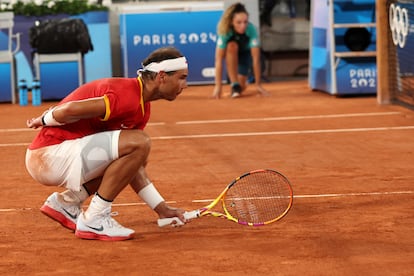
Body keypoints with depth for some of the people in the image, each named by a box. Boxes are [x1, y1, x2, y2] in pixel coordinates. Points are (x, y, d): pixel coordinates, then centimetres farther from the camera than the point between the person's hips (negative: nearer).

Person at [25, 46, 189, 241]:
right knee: (139, 143, -21)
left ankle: (66, 202, 17)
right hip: (49, 156, -10)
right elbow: (70, 109, -27)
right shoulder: (128, 97, -19)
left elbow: (131, 169, 18)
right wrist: (44, 121, -6)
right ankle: (94, 219, -13)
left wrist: (161, 208, 14)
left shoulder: (142, 108, 13)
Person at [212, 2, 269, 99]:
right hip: (231, 53, 0)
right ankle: (234, 85, -27)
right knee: (232, 46, -37)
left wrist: (258, 84, -32)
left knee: (241, 87, -17)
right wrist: (218, 85, -40)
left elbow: (256, 59, -32)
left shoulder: (251, 29, -35)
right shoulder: (225, 31, -35)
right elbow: (218, 60, -36)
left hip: (245, 52, 0)